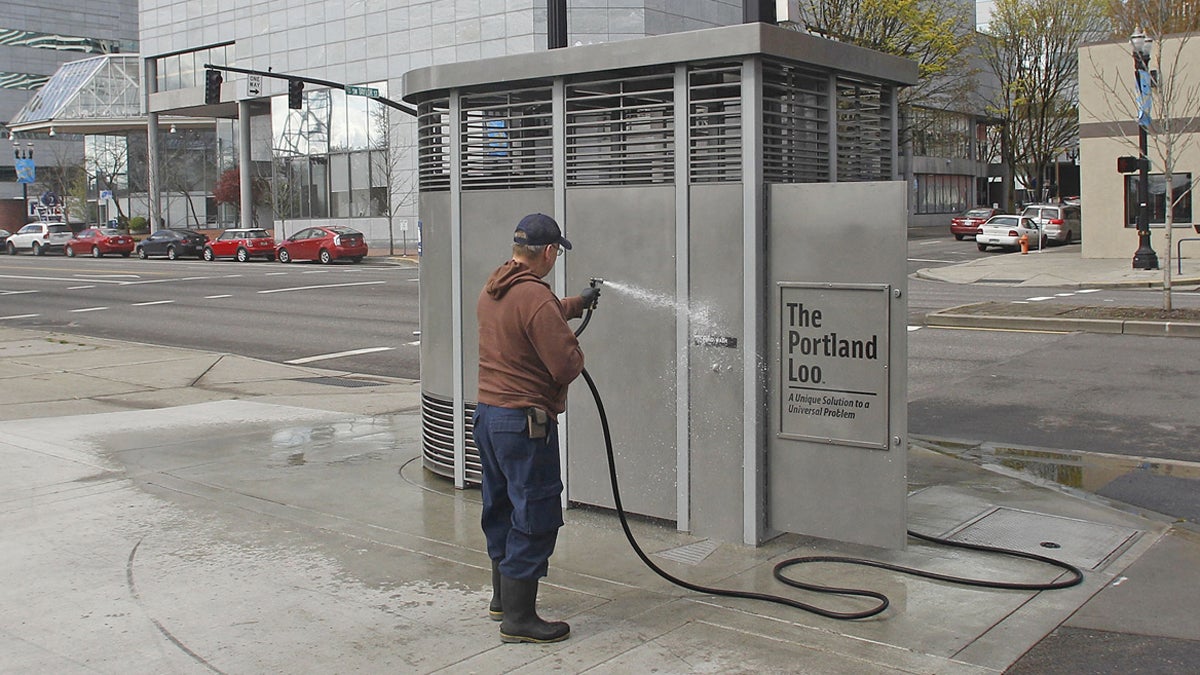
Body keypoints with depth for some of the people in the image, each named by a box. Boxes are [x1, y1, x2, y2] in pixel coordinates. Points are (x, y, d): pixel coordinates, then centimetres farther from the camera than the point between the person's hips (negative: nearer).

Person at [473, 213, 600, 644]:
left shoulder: (492, 289, 9)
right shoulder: (534, 297, -21)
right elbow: (566, 366, -23)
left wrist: (578, 303, 39)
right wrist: (578, 355, -1)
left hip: (487, 413, 10)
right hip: (525, 422, -10)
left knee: (501, 510, 21)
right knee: (536, 517, -1)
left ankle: (503, 597, 35)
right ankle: (518, 618, 4)